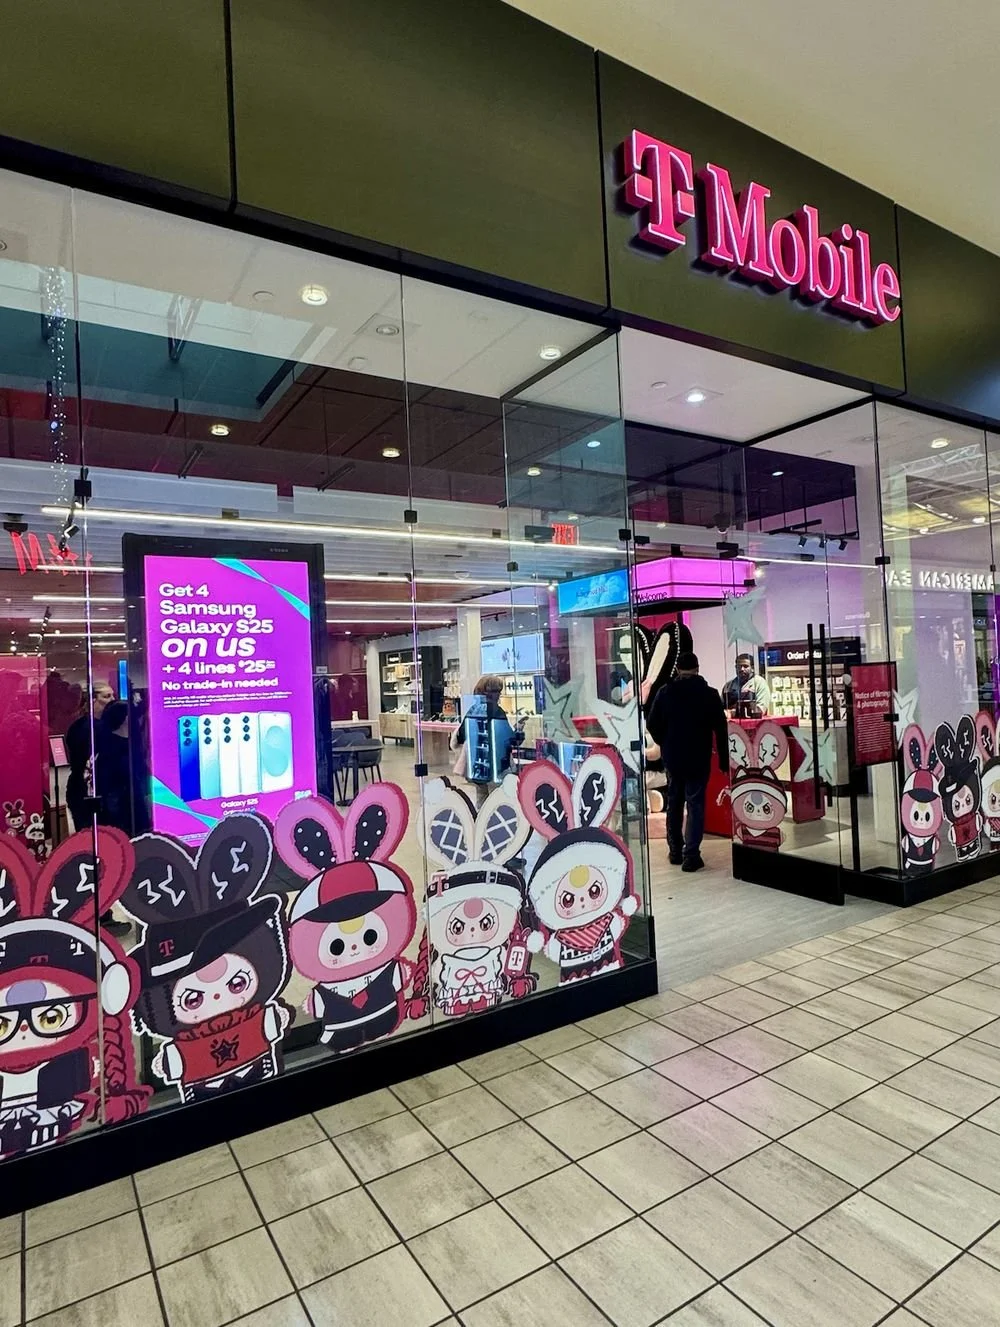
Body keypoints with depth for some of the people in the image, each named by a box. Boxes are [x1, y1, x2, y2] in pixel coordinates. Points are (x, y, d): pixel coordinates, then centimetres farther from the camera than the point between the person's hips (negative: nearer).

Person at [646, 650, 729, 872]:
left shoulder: (665, 692, -2)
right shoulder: (709, 694, -5)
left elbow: (652, 725, -2)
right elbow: (721, 729, -6)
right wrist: (724, 760, 1)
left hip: (672, 757, 2)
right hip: (699, 758, -2)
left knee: (674, 803, 15)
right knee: (695, 805, 1)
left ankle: (675, 851, 22)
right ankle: (691, 855, -4)